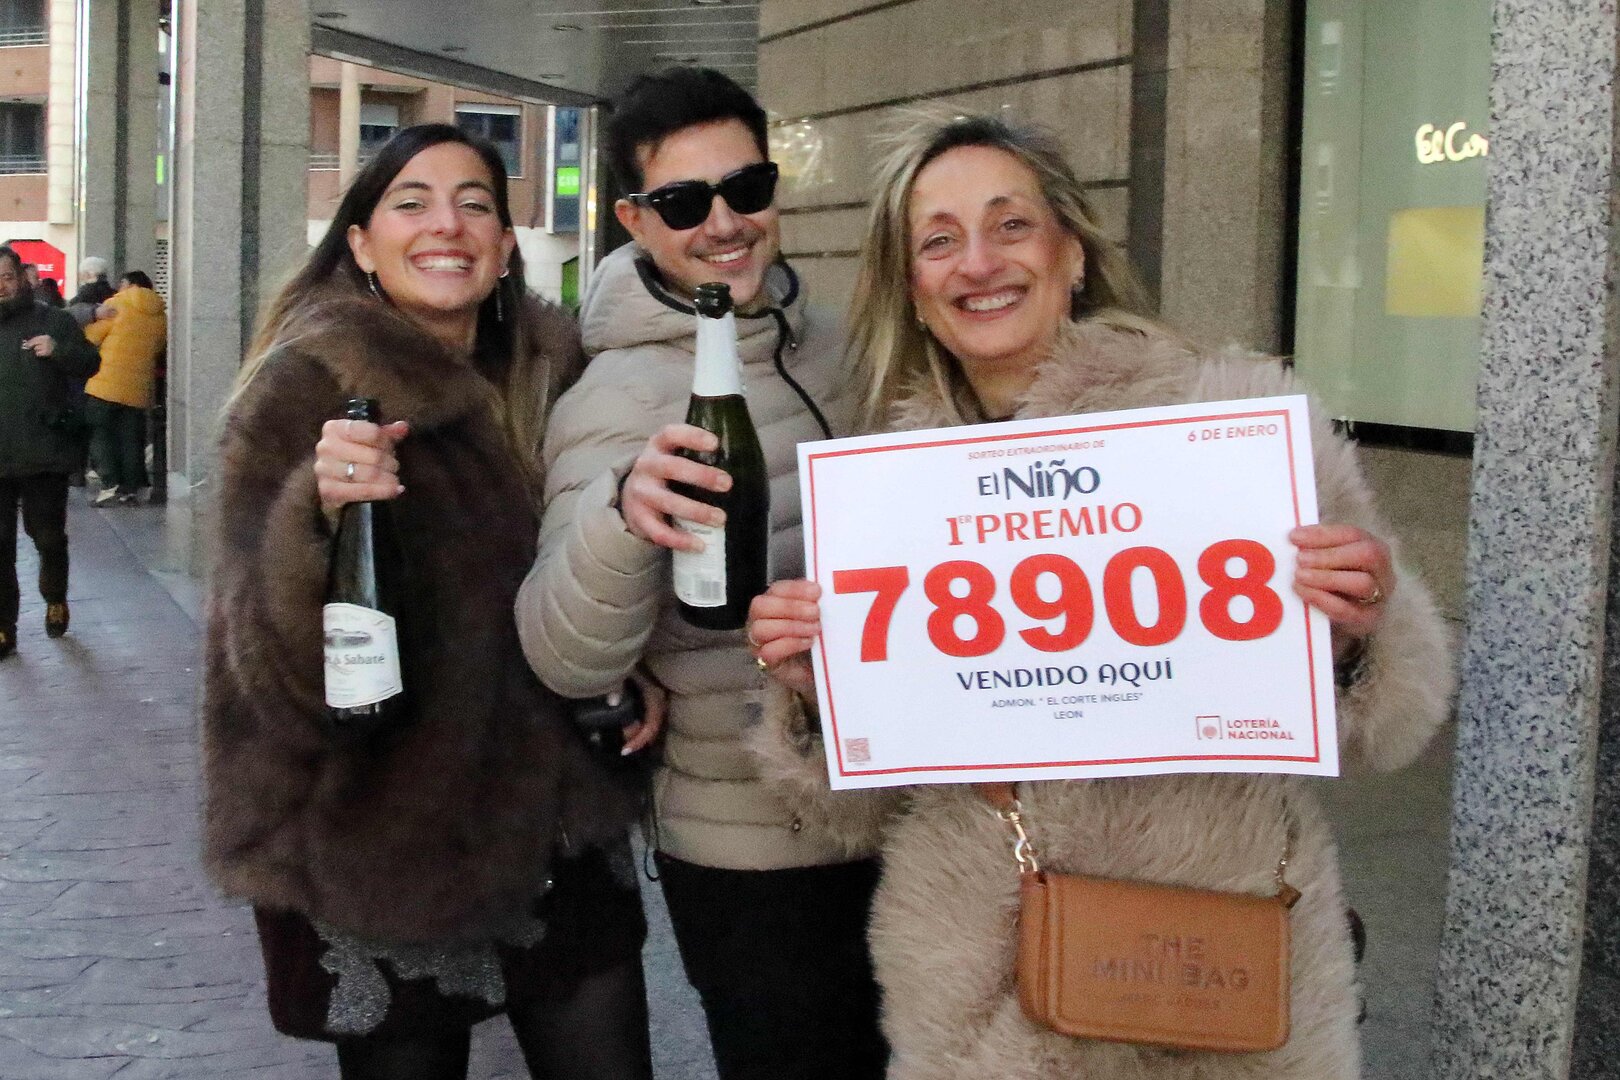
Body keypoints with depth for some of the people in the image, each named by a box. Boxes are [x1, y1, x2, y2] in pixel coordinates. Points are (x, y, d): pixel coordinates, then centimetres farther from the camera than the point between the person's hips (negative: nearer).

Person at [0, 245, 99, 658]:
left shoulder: (52, 320, 2)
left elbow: (89, 363, 2)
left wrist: (59, 350, -17)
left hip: (44, 454, -2)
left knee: (49, 537, 11)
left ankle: (55, 601, 37)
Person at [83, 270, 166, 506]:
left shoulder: (117, 304, -4)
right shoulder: (160, 317, 8)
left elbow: (91, 337, -3)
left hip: (107, 383, -4)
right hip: (138, 389, 4)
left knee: (100, 432, 4)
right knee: (131, 437, 9)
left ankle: (110, 483, -8)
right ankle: (131, 488, 5)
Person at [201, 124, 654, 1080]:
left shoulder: (556, 376, 2)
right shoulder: (306, 390, -11)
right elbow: (271, 668, -18)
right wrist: (321, 512, -35)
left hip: (558, 827, 4)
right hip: (380, 854, -4)